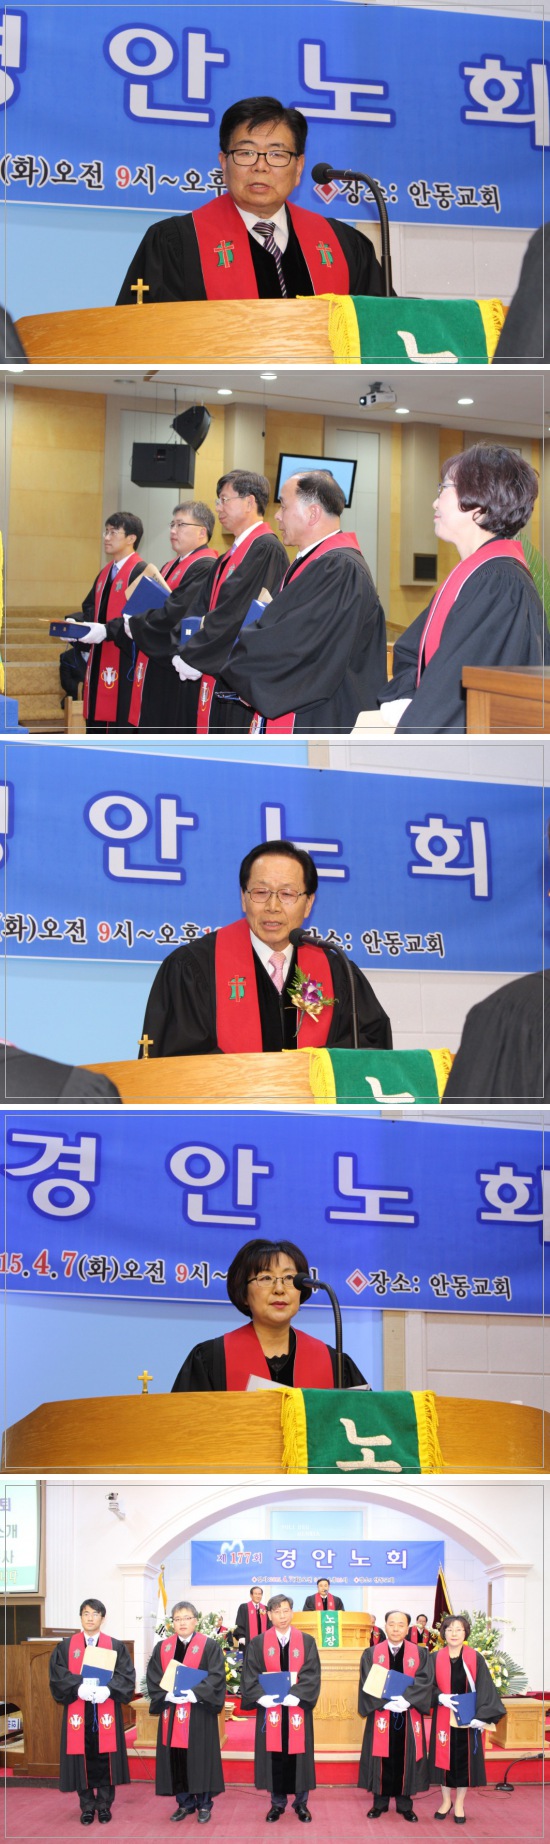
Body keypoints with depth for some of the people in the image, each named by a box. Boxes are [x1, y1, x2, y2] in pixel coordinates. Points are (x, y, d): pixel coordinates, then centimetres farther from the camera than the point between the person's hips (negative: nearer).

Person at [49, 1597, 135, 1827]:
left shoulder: (116, 1647, 7)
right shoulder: (65, 1647, 7)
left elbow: (126, 1677, -3)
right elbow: (58, 1676, -4)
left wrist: (108, 1689, -22)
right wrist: (78, 1687, -22)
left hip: (106, 1713, 0)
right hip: (78, 1712, 0)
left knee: (105, 1759, 2)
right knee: (82, 1759, 2)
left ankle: (104, 1805, 12)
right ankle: (87, 1806, 12)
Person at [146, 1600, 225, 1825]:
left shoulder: (210, 1646, -1)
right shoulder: (162, 1648, 10)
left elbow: (216, 1676, -10)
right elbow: (153, 1678, 3)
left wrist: (195, 1693, -23)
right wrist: (168, 1694, -16)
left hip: (199, 1712, -3)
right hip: (171, 1711, 3)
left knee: (200, 1756, -1)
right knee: (176, 1758, 4)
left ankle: (204, 1804, 11)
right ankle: (184, 1802, 16)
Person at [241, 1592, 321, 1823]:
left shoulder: (307, 1642, 3)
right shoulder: (258, 1644, 4)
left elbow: (312, 1674, -4)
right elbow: (250, 1676, -2)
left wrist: (294, 1696, -18)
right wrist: (263, 1697, -18)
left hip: (297, 1708, 0)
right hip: (269, 1709, 0)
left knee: (298, 1753, 3)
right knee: (274, 1755, 3)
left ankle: (301, 1803, 15)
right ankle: (277, 1803, 14)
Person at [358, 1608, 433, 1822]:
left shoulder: (420, 1654, 4)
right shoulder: (371, 1654, 4)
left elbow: (425, 1681, -8)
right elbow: (368, 1683, -6)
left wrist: (406, 1699, -24)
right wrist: (386, 1702, -21)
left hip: (409, 1717, 0)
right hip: (380, 1715, 0)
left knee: (406, 1758, 3)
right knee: (382, 1758, 3)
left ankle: (405, 1804, 13)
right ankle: (380, 1802, 14)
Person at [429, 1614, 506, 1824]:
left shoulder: (475, 1659, -3)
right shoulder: (435, 1658, 0)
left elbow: (484, 1689, -8)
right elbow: (428, 1686, 1)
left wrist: (481, 1716, -20)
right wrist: (440, 1697, -20)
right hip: (443, 1718, 1)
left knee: (464, 1758, 3)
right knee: (444, 1756, 6)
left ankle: (459, 1804, 16)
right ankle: (446, 1801, 23)